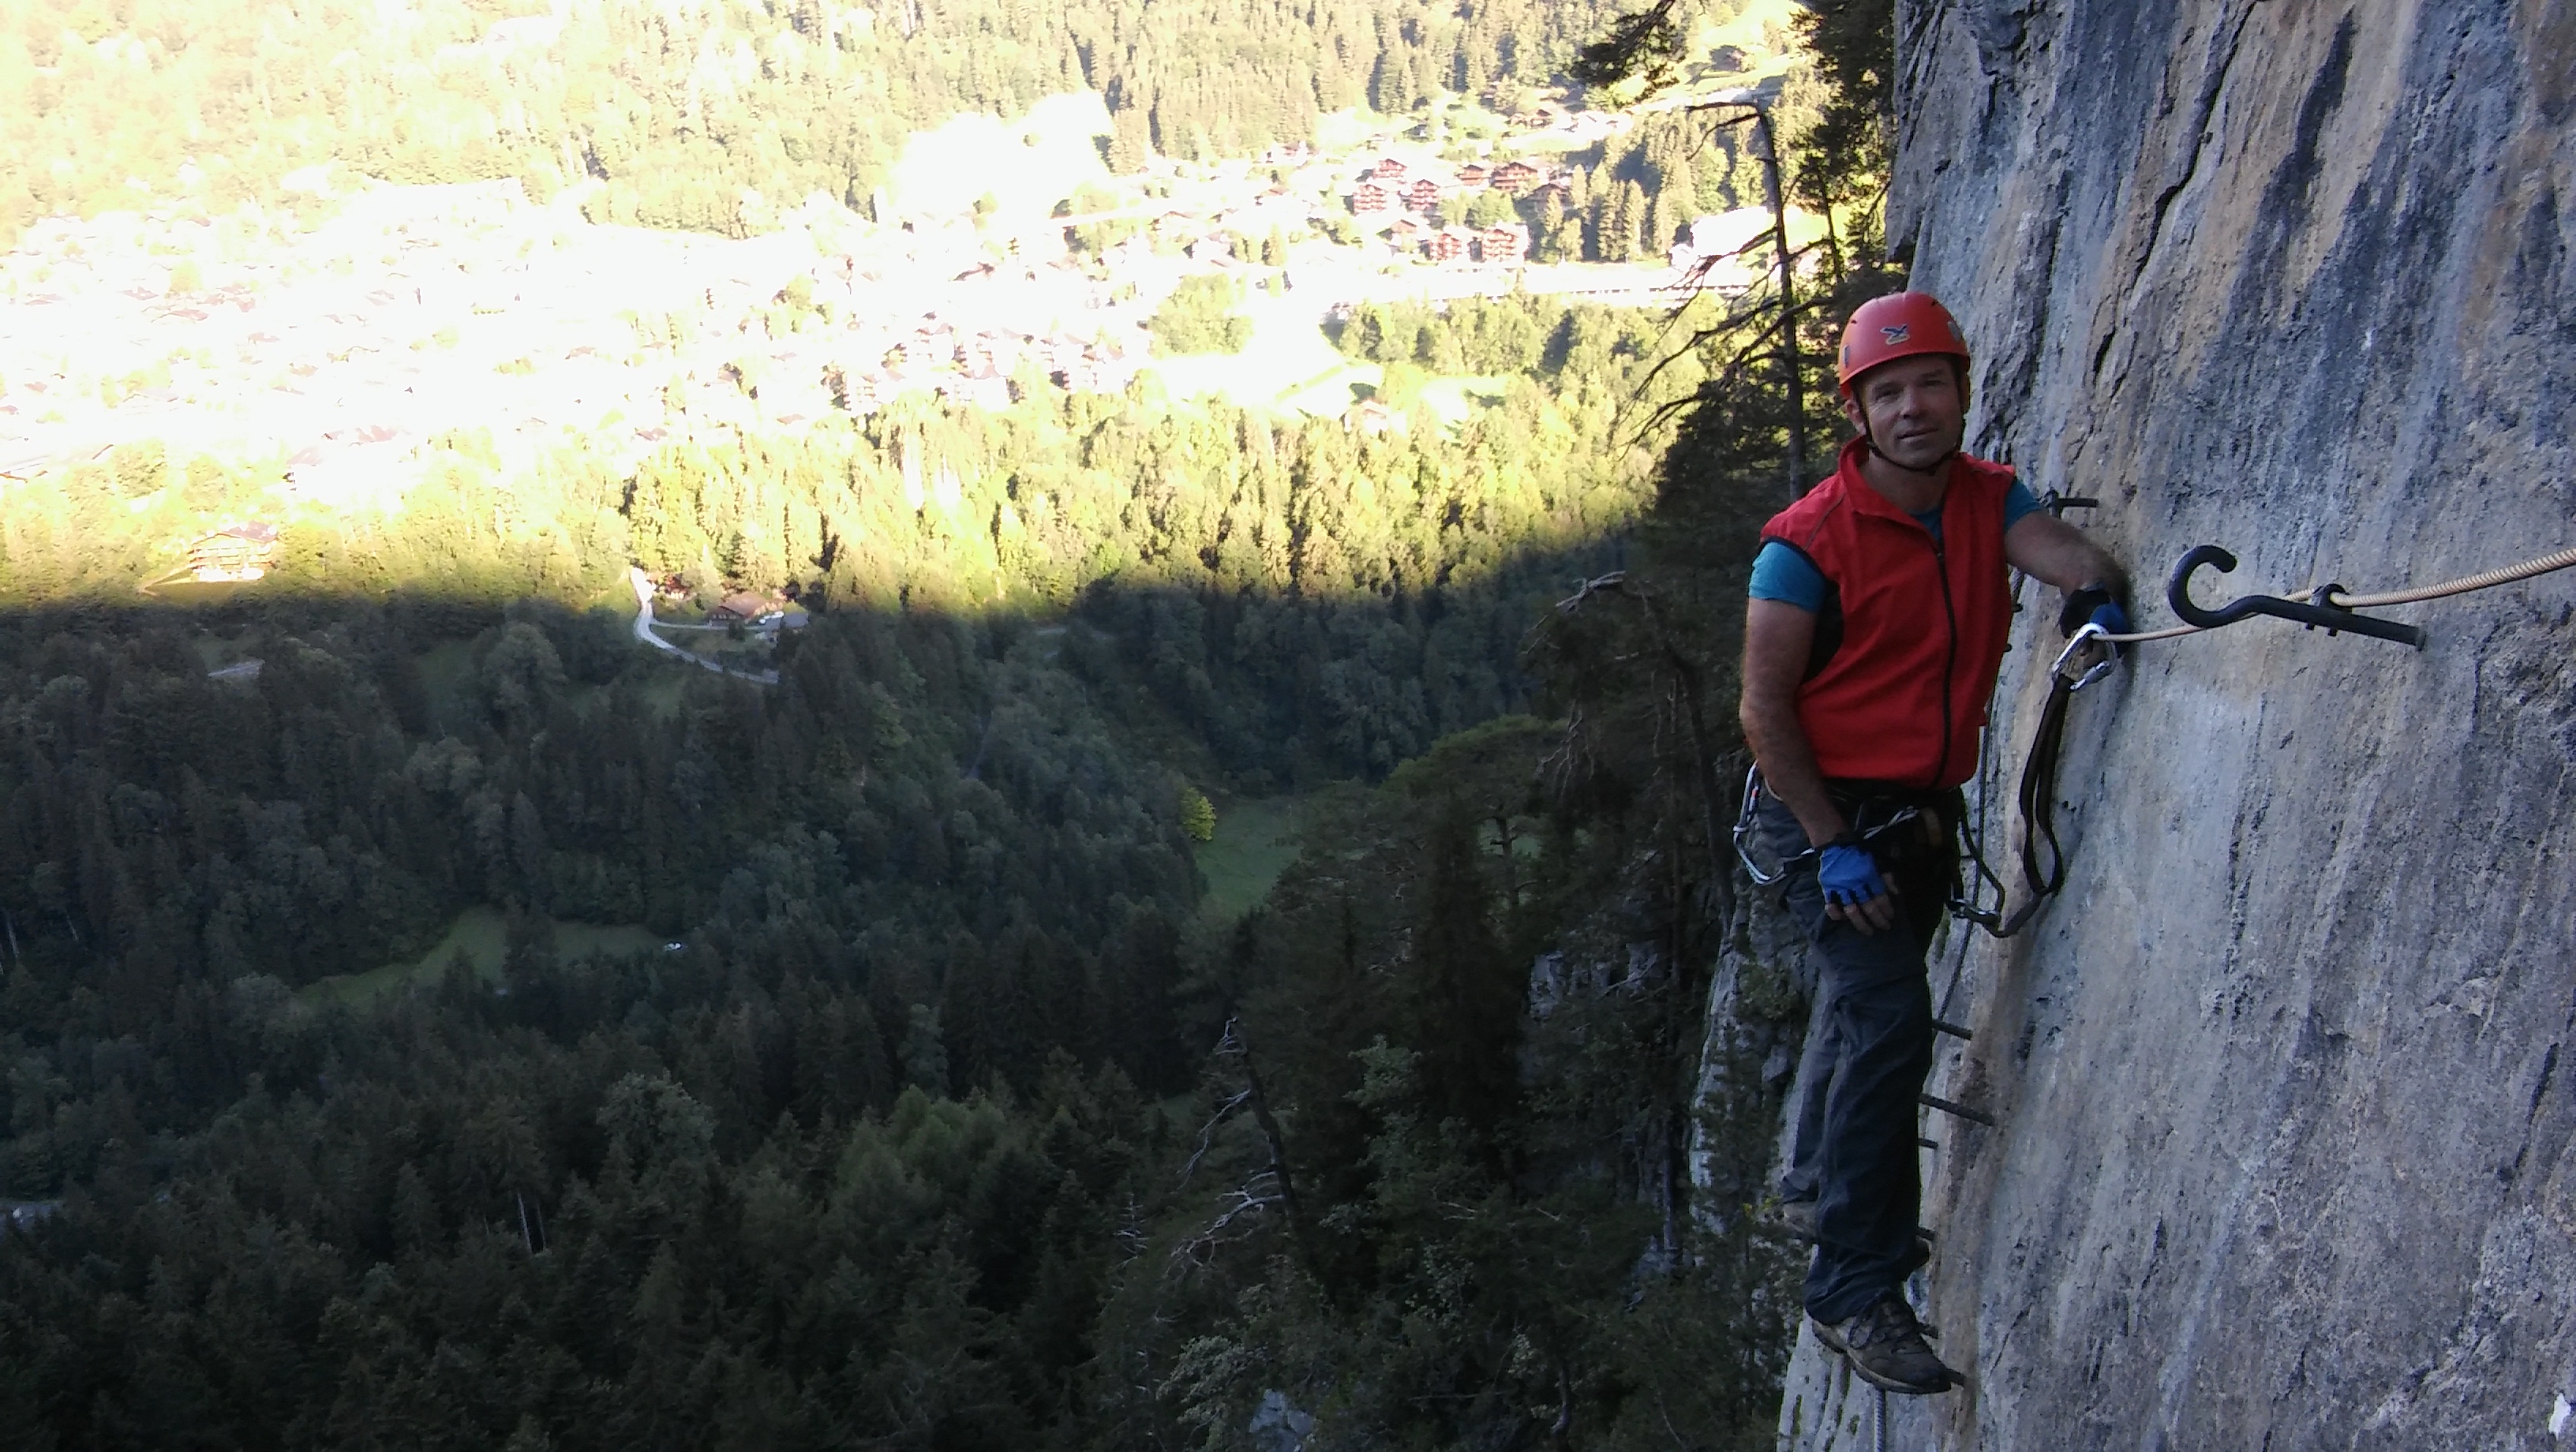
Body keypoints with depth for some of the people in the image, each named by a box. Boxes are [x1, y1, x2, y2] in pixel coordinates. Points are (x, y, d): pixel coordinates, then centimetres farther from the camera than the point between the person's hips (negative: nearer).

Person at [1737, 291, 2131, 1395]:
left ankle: (1817, 1188, 45)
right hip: (1827, 806, -7)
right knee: (1890, 1019, -17)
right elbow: (1764, 706, -18)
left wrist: (2098, 592, -43)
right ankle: (1855, 1290, -7)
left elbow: (2064, 551, -18)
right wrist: (1832, 846, -23)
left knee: (1865, 1004, 22)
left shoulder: (1988, 499, 0)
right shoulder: (1810, 542, -19)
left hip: (1926, 808, 7)